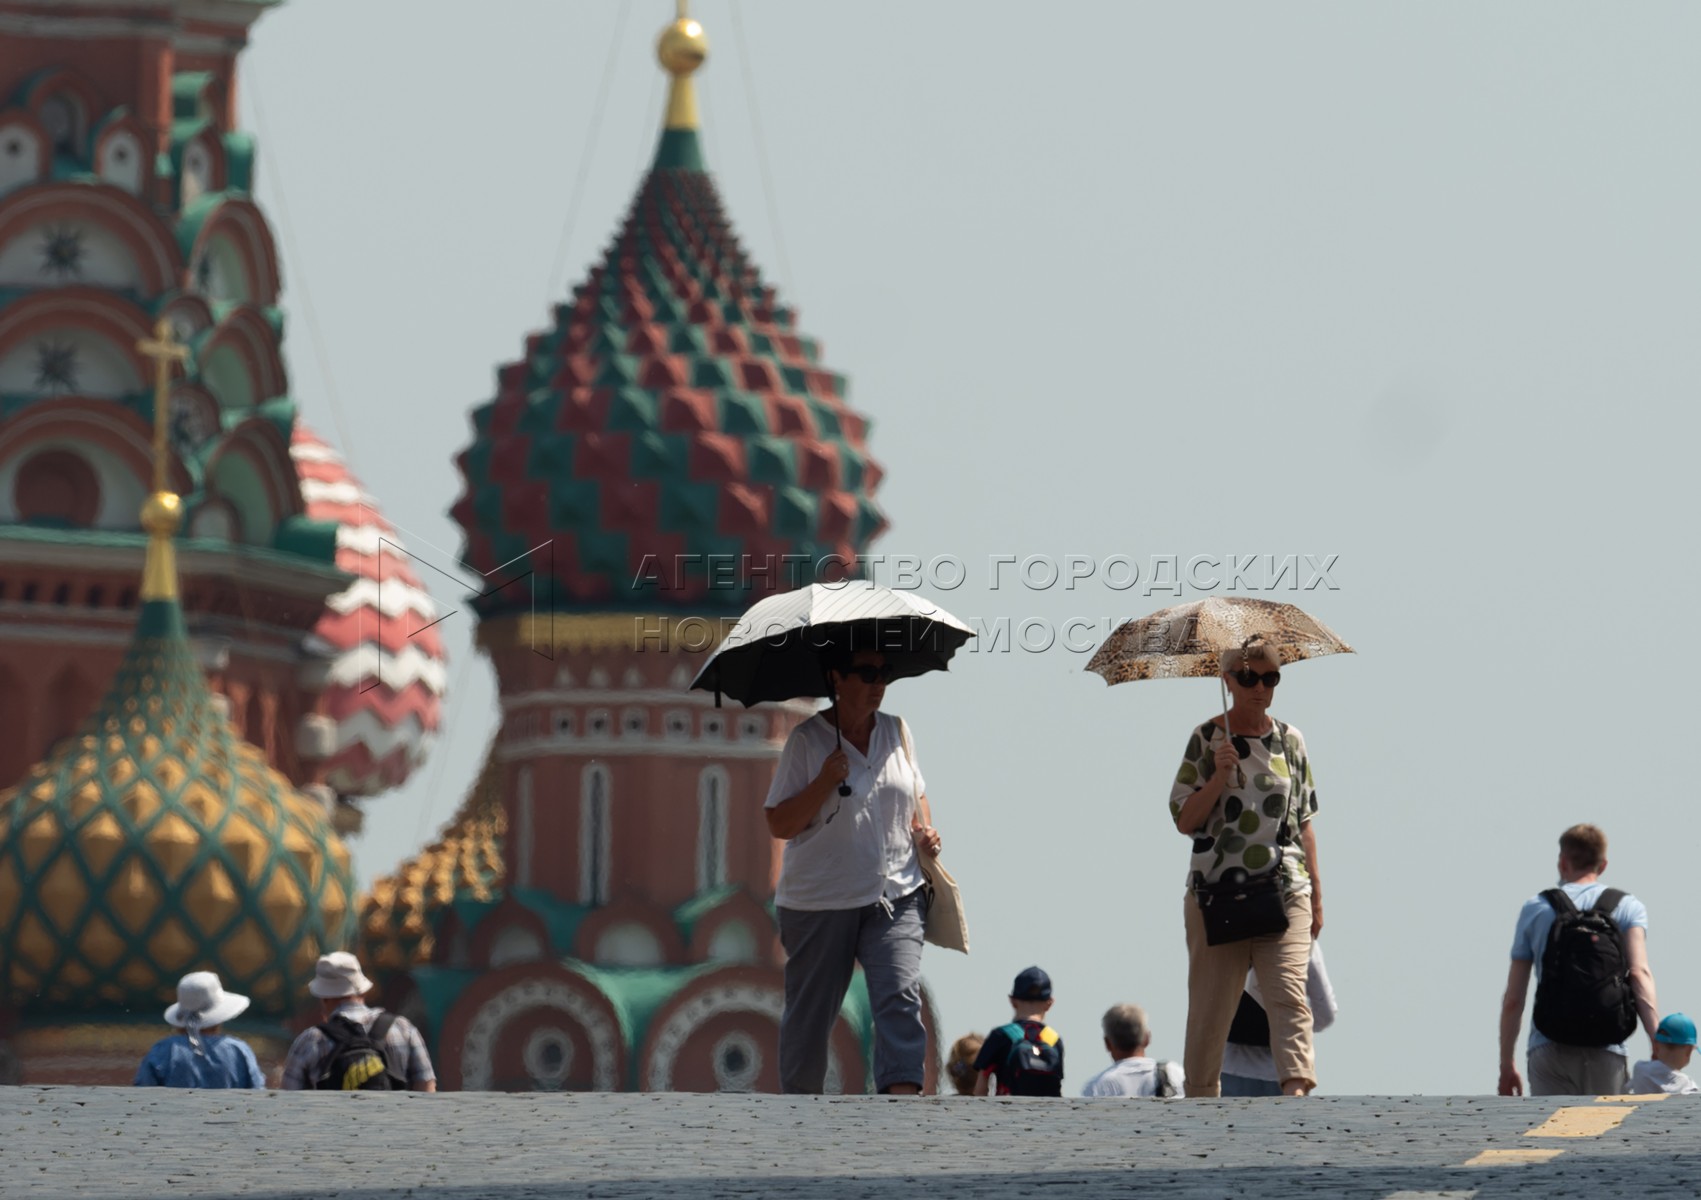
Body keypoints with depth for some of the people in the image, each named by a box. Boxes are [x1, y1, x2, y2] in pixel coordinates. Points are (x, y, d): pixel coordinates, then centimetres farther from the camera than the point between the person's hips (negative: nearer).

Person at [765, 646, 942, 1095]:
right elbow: (779, 824, -8)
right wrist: (825, 782, -19)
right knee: (810, 1013, 7)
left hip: (896, 895, 3)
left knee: (900, 996, -17)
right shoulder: (807, 740, -6)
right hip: (820, 901, -3)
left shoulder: (895, 731, 9)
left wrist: (925, 830, 6)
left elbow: (916, 792, 26)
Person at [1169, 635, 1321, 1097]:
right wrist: (1220, 777, -14)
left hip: (1285, 891, 1)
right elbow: (1184, 820, 0)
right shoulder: (1207, 740, 3)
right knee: (1211, 1005, 4)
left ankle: (1296, 1091, -31)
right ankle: (1200, 1096, 17)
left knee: (1288, 994, -17)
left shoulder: (1290, 742, 11)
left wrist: (1316, 893, 14)